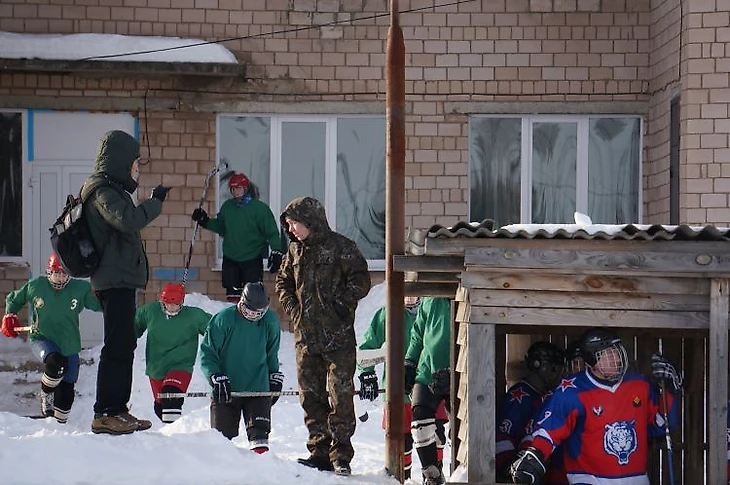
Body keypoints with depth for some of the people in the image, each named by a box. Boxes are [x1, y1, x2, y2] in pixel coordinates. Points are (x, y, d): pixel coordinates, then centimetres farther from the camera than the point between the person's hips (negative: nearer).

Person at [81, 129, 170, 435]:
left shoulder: (110, 189, 19)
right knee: (118, 345, -11)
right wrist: (155, 202, -20)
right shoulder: (103, 191, -14)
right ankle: (105, 414, -11)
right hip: (116, 280, -11)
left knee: (124, 344, 14)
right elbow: (127, 219, -29)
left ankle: (118, 410, 19)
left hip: (120, 280, 11)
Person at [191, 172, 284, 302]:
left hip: (252, 259, -5)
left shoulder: (260, 208, -10)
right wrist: (205, 221, 9)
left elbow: (271, 232, -10)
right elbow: (220, 227, 21)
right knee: (232, 293, 9)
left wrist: (276, 251, -19)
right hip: (230, 258, 5)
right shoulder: (227, 206, 6)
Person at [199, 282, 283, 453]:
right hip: (226, 389, -2)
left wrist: (275, 377, 16)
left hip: (258, 388, 2)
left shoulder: (270, 320, 0)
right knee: (222, 435, 2)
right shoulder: (223, 319, -12)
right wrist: (217, 378, -16)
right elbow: (207, 353, -6)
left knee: (259, 434, -8)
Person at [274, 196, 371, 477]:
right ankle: (319, 451, 16)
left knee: (341, 396, -5)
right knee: (311, 396, 8)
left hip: (338, 337, -6)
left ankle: (341, 455, 0)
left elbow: (360, 281, -9)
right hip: (306, 337, 6)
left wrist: (340, 303, -13)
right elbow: (283, 282, 24)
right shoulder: (296, 250, 12)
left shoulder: (340, 247, -7)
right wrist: (292, 309, 10)